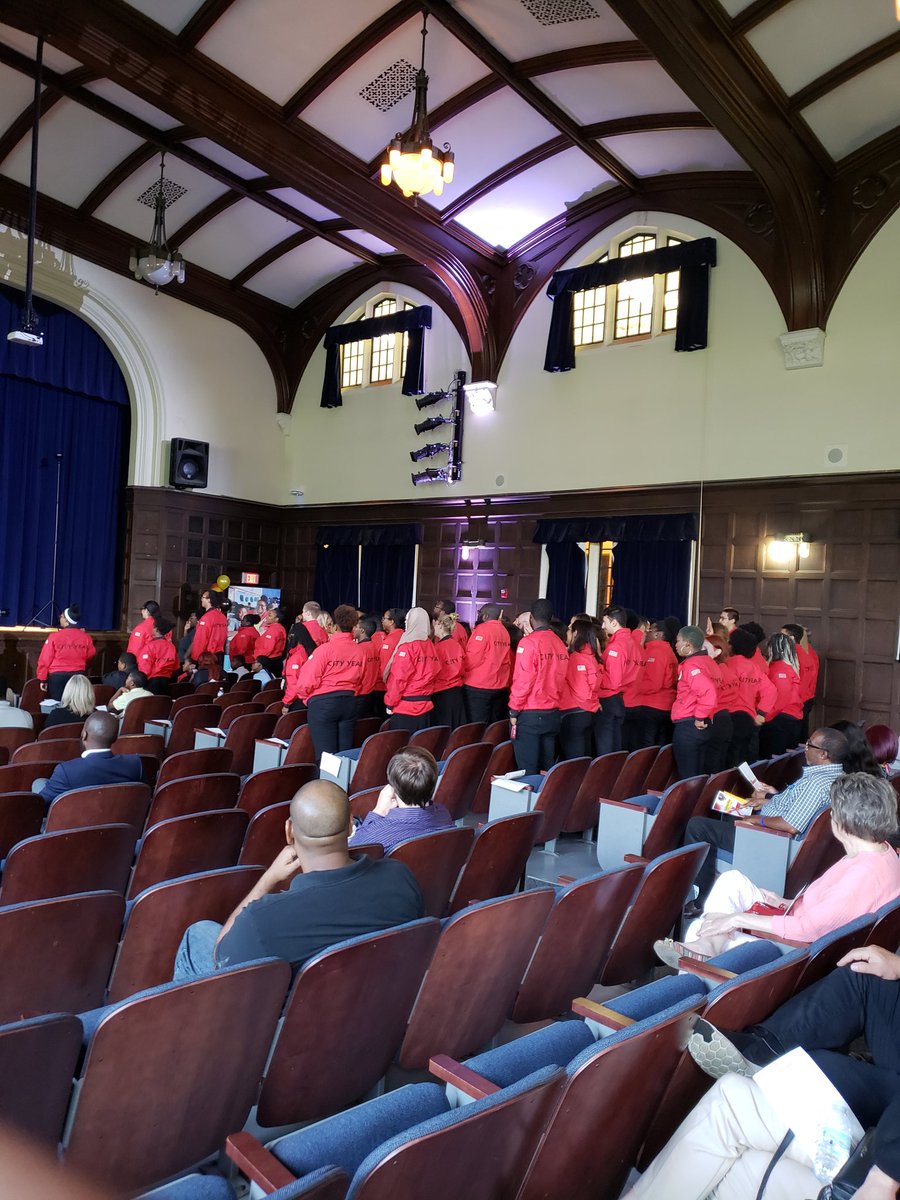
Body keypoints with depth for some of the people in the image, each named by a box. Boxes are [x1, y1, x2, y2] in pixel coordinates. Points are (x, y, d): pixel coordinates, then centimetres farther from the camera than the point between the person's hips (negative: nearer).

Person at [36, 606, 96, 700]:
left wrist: (43, 679, 2)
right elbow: (91, 655, 13)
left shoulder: (54, 636, -10)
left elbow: (45, 660, -6)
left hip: (57, 676, -3)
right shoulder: (85, 637, -2)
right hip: (78, 676, 3)